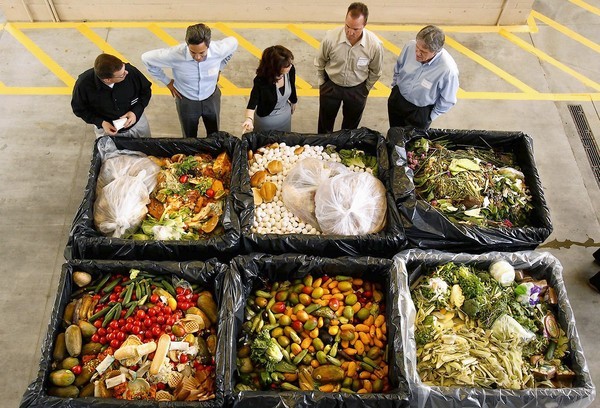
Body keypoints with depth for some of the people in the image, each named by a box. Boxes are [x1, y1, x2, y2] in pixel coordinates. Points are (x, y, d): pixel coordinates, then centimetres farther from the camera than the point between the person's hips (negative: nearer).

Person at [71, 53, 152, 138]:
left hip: (136, 120, 1)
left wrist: (136, 112, -24)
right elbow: (79, 109, -11)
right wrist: (101, 122, -25)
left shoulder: (131, 71, -31)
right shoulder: (83, 84, -31)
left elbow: (146, 91, -10)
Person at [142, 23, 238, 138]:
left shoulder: (219, 49, -31)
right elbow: (147, 58, -17)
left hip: (211, 98, 2)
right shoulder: (175, 55, -35)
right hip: (186, 101, -1)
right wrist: (167, 81, -10)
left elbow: (233, 42, -5)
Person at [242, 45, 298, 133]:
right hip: (266, 118, -4)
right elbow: (253, 101, -43)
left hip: (285, 115, 4)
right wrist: (249, 119, -63)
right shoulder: (261, 81, -33)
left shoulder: (290, 70, -21)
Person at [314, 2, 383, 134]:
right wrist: (322, 83, 4)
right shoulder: (331, 37, -27)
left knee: (351, 125, 24)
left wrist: (365, 90, 3)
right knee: (325, 123, 22)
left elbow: (375, 72, -6)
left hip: (357, 89, 0)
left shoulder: (375, 44, -27)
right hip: (331, 85, 0)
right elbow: (320, 63, -7)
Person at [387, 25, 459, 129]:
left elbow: (447, 101, -18)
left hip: (420, 111, -3)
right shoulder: (410, 46, -26)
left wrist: (431, 116, -7)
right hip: (397, 98, 4)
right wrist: (395, 86, 10)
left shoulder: (448, 70, -37)